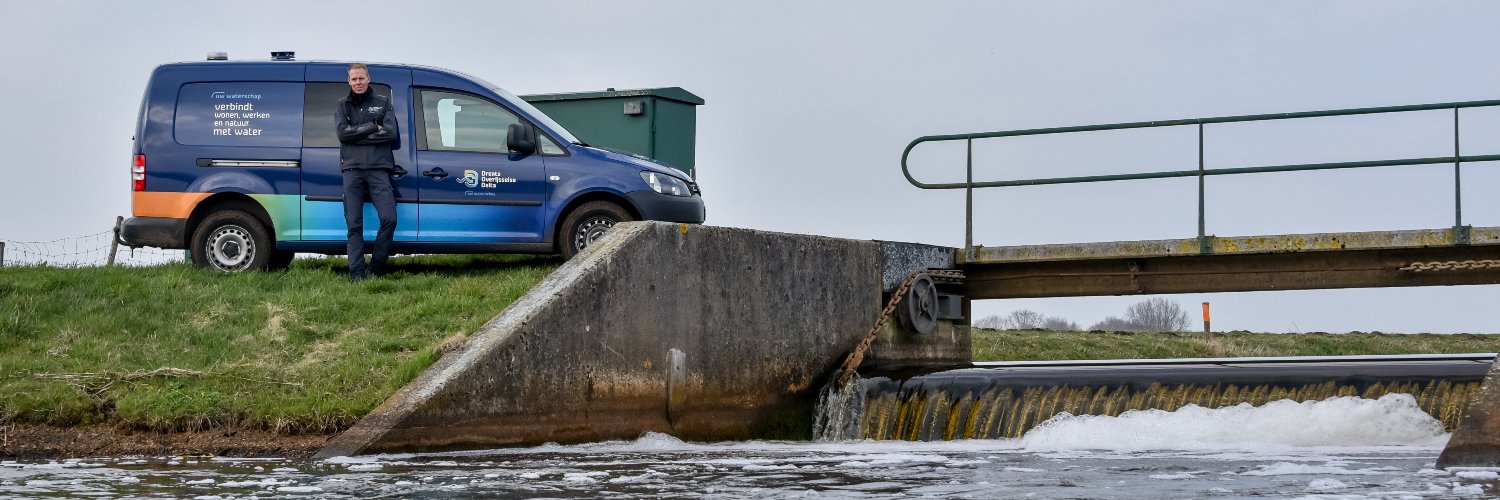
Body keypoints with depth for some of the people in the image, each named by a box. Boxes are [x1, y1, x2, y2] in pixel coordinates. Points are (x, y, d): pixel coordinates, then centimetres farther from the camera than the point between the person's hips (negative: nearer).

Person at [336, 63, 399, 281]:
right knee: (354, 225, -4)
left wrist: (356, 135, -6)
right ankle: (357, 273, -5)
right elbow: (342, 133, -3)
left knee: (389, 219, -12)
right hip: (352, 169, 0)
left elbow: (391, 133, -2)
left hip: (378, 169, 0)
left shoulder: (383, 103, 13)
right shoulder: (343, 105, 14)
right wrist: (373, 127, -6)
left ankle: (375, 269, 0)